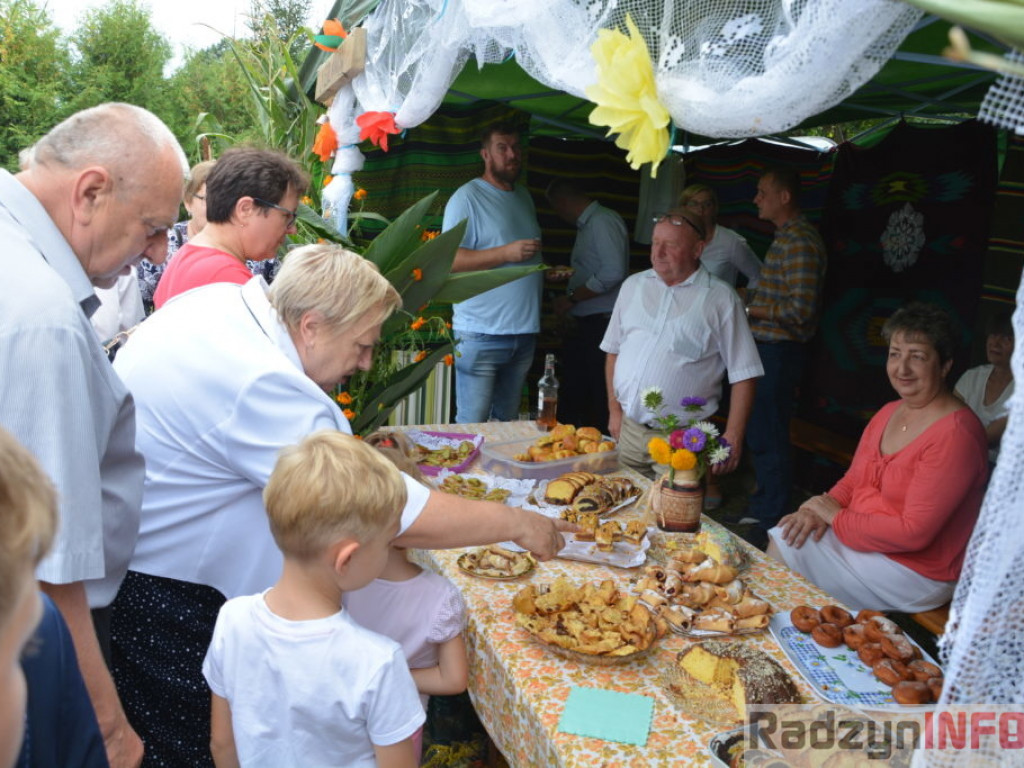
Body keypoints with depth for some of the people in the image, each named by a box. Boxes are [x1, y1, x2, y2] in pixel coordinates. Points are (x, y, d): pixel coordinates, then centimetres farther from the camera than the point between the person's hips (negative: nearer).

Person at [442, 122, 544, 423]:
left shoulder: (523, 196, 18)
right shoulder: (468, 197, -7)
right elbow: (449, 259, -16)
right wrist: (507, 253, -21)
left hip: (525, 331, 7)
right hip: (482, 333, -7)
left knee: (507, 423, 15)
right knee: (471, 426, -3)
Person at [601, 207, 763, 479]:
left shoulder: (721, 299, -4)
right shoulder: (633, 285, 9)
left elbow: (743, 375, -6)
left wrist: (733, 437, -11)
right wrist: (614, 410, 11)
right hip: (627, 429, 4)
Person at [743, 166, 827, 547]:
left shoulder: (799, 241, -18)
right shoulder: (788, 236, 16)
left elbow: (800, 308, -24)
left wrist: (751, 308, -16)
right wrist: (751, 295, 11)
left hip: (778, 350, -11)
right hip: (769, 346, 11)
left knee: (767, 438, -3)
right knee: (762, 434, 19)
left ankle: (769, 523, 8)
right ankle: (762, 506, 32)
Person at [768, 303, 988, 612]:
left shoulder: (955, 434, -21)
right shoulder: (889, 413, 8)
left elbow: (915, 532, -24)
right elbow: (853, 480, 13)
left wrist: (838, 518, -15)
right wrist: (821, 509, -8)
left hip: (917, 572, -8)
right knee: (781, 540, -9)